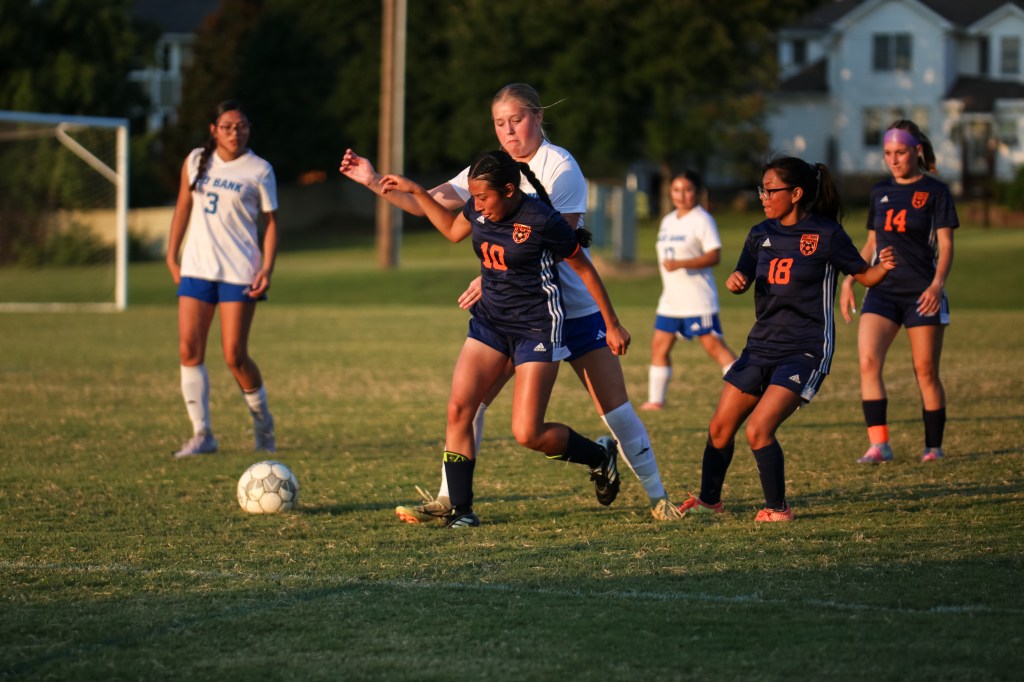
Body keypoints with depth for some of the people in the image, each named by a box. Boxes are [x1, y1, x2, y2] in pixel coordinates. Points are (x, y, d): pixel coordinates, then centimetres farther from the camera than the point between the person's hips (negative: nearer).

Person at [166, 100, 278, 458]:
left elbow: (270, 223, 1)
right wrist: (171, 255, 11)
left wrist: (267, 268, -10)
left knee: (235, 356, -7)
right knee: (189, 350, -5)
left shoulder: (259, 170, -2)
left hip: (240, 272, -4)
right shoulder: (196, 160, 8)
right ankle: (202, 434, 2)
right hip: (196, 267, 4)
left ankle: (263, 421, 17)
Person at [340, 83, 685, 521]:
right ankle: (448, 498, 2)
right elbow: (427, 205, -1)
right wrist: (374, 182, -14)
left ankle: (657, 497, 11)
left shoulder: (559, 166, -13)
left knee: (615, 407, -3)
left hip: (574, 306, -4)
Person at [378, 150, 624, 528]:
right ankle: (460, 509, -1)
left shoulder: (542, 221, -20)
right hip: (489, 322, 6)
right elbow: (453, 230, 22)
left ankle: (600, 456, 19)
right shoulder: (479, 207, -2)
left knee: (527, 434, -9)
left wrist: (612, 326, -2)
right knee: (458, 409, -9)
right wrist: (415, 191, 14)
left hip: (537, 329, -6)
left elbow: (584, 268, -8)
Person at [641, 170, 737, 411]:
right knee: (659, 345, 8)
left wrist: (680, 264, -25)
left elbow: (714, 256, -18)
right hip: (670, 299, 8)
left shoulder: (702, 220, -10)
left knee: (713, 345, -10)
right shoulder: (668, 221, 15)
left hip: (697, 299, -8)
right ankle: (656, 400, 16)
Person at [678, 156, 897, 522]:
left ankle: (778, 508, 0)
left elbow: (864, 275, -4)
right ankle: (709, 500, 29)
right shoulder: (761, 234, 7)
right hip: (762, 344, 7)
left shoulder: (826, 235, -9)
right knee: (720, 428, 9)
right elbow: (743, 278, 17)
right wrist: (735, 281, -7)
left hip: (805, 351, -7)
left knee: (758, 430, -18)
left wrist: (884, 266, -25)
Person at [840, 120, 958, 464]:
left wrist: (937, 283, -21)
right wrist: (849, 281, 11)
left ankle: (933, 446, 14)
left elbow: (945, 245, -5)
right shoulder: (881, 191, 12)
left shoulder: (935, 191, -2)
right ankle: (879, 444, -16)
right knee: (868, 362, -15)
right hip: (883, 290, 4)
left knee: (926, 372, 0)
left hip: (922, 293, -4)